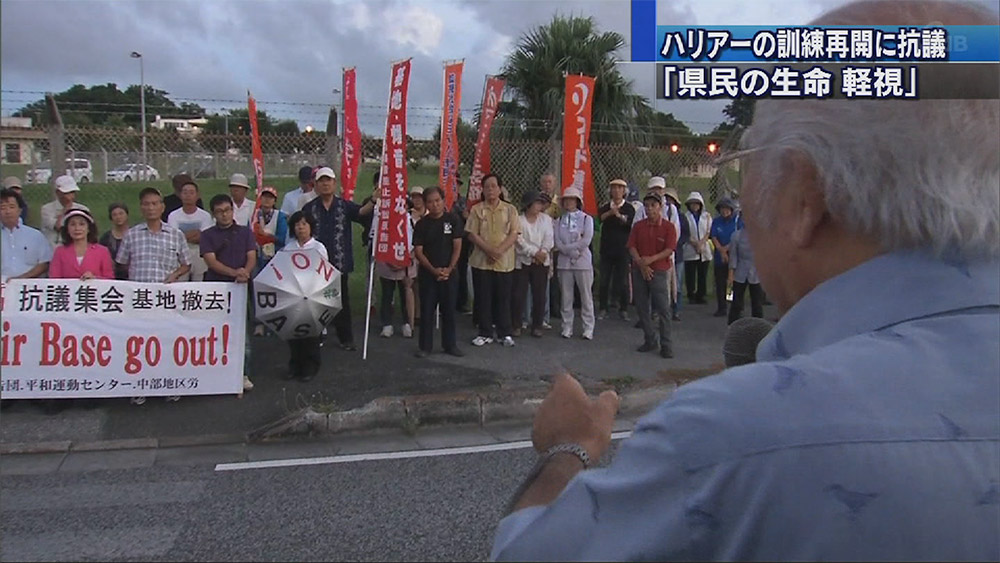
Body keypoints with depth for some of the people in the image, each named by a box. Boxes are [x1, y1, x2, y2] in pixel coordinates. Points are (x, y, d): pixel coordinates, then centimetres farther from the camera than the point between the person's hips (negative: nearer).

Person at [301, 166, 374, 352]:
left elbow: (361, 211, -16)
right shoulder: (309, 208, 4)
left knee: (342, 301, 7)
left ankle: (346, 338, 17)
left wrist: (373, 201, -36)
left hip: (339, 264, 0)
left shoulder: (344, 206, 2)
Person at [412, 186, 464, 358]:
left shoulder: (453, 220, 0)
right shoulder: (421, 224, 1)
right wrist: (433, 270, -13)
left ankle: (450, 344, 17)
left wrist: (449, 269, -11)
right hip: (427, 273, 0)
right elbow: (418, 251, -2)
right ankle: (425, 346, 12)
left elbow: (457, 246, -2)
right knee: (427, 310, 3)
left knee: (449, 310, 6)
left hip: (449, 273, 0)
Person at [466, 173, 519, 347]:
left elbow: (514, 234, -4)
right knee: (483, 299, 5)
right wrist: (488, 250, -15)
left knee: (503, 299, 5)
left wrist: (499, 250, -18)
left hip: (504, 261, 0)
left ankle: (505, 333, 16)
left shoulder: (510, 209, 3)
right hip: (481, 261, 0)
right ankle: (485, 333, 15)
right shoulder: (476, 209, 3)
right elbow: (472, 234, -3)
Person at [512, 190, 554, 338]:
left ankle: (537, 326, 14)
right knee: (519, 295, -2)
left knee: (540, 295, 4)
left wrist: (543, 252, -14)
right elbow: (520, 241, -12)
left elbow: (549, 238, 0)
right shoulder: (518, 220, -4)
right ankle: (516, 325, 10)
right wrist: (535, 252, -15)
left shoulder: (546, 219, 7)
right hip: (522, 261, -3)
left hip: (541, 262, 3)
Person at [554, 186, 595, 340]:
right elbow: (558, 243, -1)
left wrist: (566, 247, -9)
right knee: (566, 297, 5)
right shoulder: (559, 221, 10)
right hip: (564, 262, 3)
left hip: (583, 262, -2)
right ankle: (567, 328, 13)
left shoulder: (587, 219, 1)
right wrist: (573, 251, -13)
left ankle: (588, 329, 6)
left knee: (586, 296, 0)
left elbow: (586, 241, -11)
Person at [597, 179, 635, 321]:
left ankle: (623, 310, 10)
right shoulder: (605, 207, 9)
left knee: (623, 281, 1)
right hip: (606, 248, 2)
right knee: (604, 280, 3)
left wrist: (619, 216, -28)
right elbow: (599, 218, -11)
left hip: (622, 249, -1)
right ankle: (603, 309, 10)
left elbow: (631, 225, -13)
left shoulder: (629, 208, 4)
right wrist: (610, 213, -28)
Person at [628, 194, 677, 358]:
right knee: (642, 308, 7)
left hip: (660, 271, -4)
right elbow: (631, 247, 2)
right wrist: (641, 264, -13)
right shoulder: (638, 226, 8)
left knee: (663, 309, -5)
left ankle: (666, 345, 1)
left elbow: (669, 250, -9)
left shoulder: (668, 227, -1)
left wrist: (651, 259, -20)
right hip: (639, 271, 4)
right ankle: (650, 341, 20)